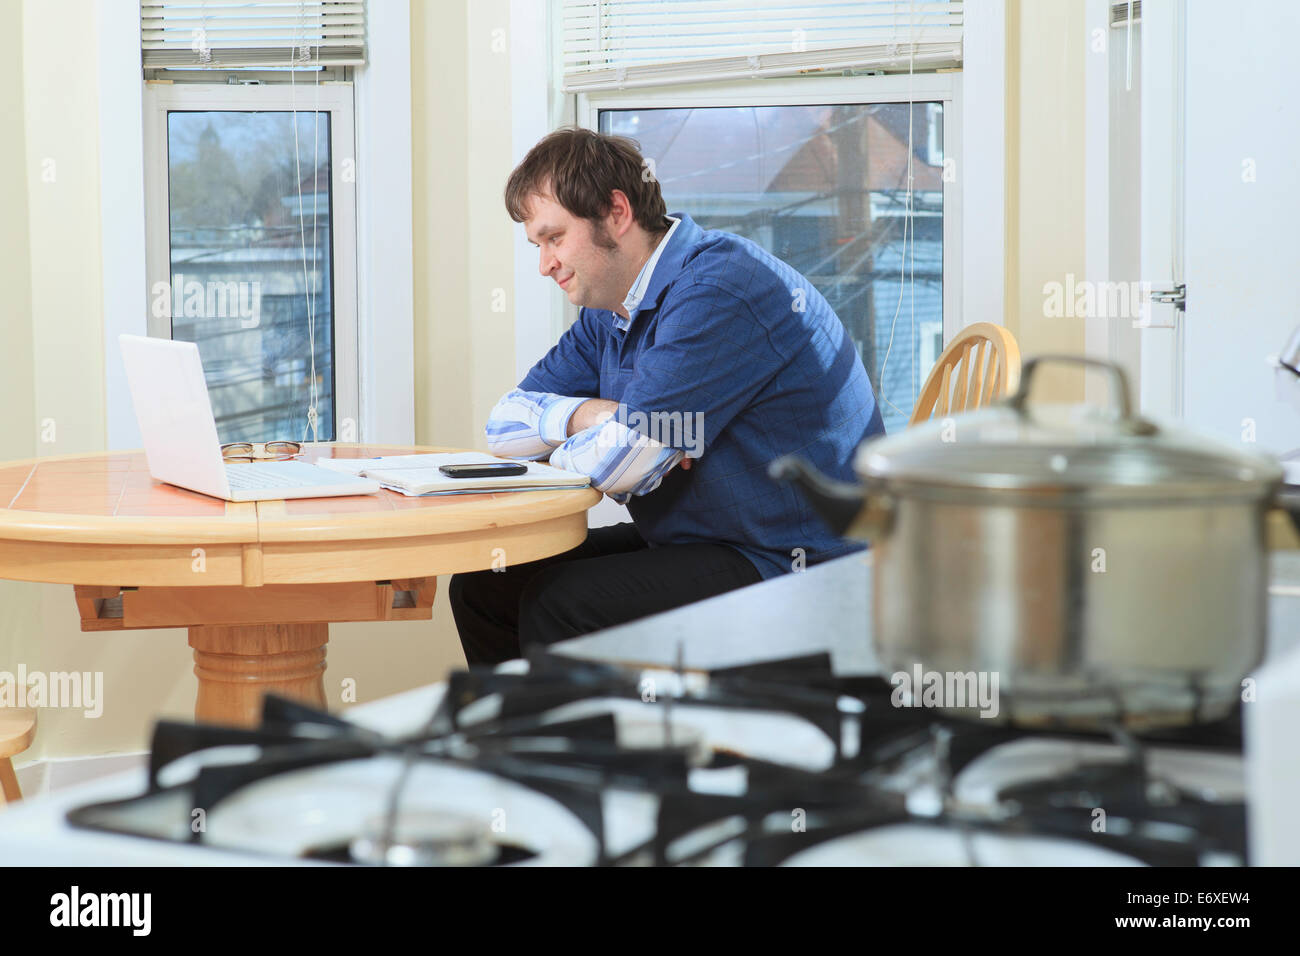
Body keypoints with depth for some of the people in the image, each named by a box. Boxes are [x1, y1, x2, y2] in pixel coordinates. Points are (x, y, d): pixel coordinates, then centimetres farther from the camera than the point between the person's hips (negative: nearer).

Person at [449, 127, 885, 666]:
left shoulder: (720, 294, -20)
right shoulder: (610, 310, 11)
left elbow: (619, 464, -24)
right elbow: (508, 424, 11)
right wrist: (587, 415, -10)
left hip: (798, 570, -10)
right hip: (691, 542, 10)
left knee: (557, 605, -24)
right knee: (483, 586, 5)